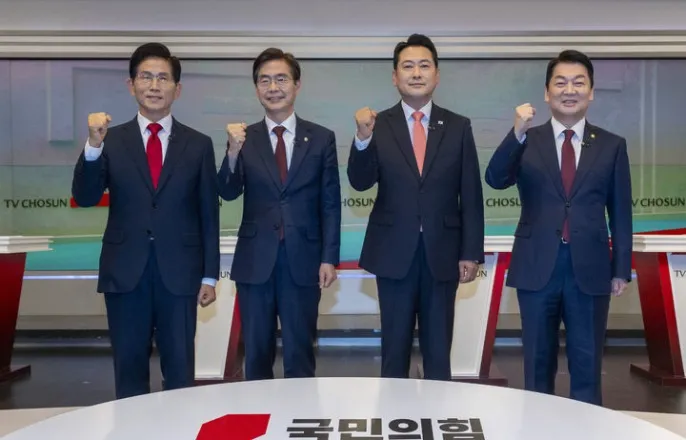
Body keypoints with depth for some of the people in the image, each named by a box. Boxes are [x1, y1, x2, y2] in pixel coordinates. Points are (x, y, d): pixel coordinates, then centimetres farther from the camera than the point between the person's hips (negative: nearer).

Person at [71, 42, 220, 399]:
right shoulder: (111, 141, 3)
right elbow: (85, 198, -7)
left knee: (180, 370, 9)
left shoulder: (198, 144, 3)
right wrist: (94, 145, -22)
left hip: (179, 272, 0)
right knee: (129, 370, 12)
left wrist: (210, 275, 1)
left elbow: (209, 214, 3)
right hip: (125, 272, 1)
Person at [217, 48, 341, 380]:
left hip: (303, 260, -1)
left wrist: (329, 258, -4)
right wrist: (233, 152, -25)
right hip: (255, 261, 1)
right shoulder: (244, 138, 4)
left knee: (300, 355, 10)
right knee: (256, 355, 12)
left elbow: (330, 203, 2)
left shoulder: (321, 138, 3)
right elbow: (228, 193, -7)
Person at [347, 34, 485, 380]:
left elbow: (471, 195, 2)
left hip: (442, 253, 1)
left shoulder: (458, 127, 3)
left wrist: (471, 253, -2)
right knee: (394, 350, 10)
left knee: (438, 352, 12)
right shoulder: (378, 125, 1)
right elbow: (360, 182, -10)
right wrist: (363, 138, -27)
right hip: (394, 252, -1)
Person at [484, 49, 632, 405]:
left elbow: (621, 212, 6)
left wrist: (621, 269, 4)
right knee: (538, 363, 12)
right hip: (537, 267, 0)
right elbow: (495, 180, -15)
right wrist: (517, 133, -29)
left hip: (590, 269, 1)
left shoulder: (612, 146, 5)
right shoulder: (526, 142, 2)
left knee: (586, 365, 11)